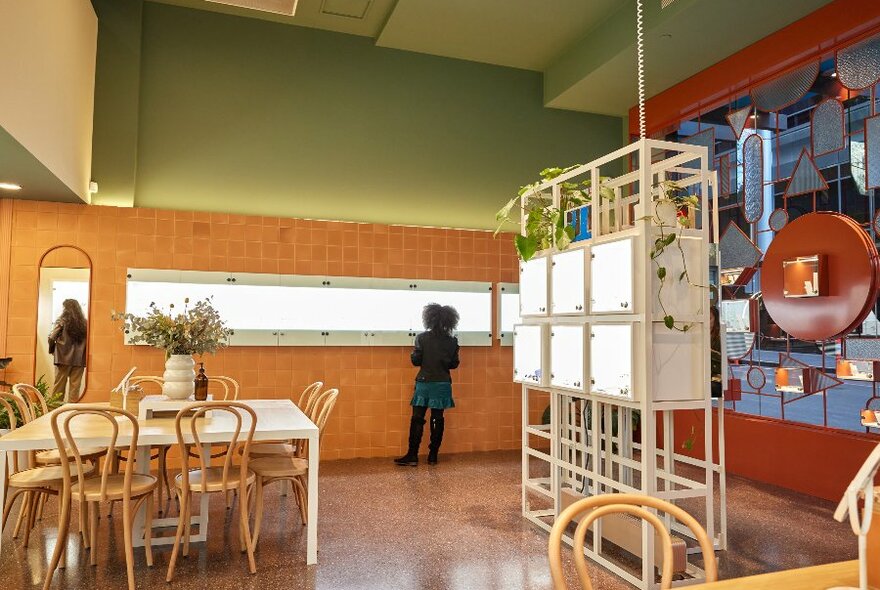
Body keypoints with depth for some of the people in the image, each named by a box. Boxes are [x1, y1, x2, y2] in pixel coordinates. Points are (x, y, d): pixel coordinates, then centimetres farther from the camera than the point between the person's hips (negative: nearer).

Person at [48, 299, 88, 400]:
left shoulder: (62, 320, -4)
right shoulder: (84, 323, 2)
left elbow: (52, 338, -7)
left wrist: (52, 350, 10)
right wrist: (84, 354, 6)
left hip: (64, 357, -2)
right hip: (79, 359, 2)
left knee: (59, 386, 7)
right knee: (75, 386, 6)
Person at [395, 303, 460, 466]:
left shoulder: (422, 338, -8)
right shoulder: (451, 341, -1)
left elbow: (415, 361, -7)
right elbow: (454, 364, 4)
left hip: (424, 383, -2)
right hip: (442, 384, 2)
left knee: (417, 419, 2)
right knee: (438, 419, 8)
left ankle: (412, 456, 2)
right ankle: (433, 456, 11)